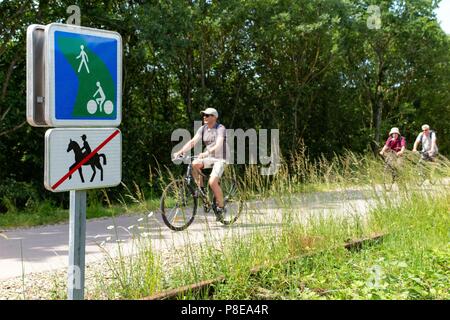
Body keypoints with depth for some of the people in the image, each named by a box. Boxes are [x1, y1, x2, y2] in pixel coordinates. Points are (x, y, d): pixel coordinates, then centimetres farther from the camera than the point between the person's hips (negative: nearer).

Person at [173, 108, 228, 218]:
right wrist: (180, 151, -22)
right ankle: (201, 189, -8)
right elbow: (193, 141, -6)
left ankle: (221, 206, -3)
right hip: (208, 157, 6)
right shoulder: (203, 128, 4)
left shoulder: (220, 128, -14)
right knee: (194, 164, -25)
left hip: (220, 158, -6)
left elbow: (219, 144, -30)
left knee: (212, 182, -24)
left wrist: (207, 152, -46)